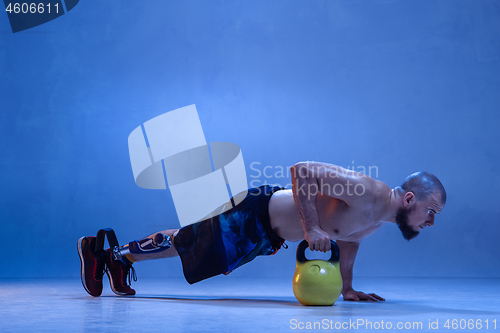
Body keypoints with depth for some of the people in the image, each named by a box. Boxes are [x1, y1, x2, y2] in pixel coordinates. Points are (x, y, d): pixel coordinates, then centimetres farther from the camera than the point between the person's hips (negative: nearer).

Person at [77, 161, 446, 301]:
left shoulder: (381, 218, 0)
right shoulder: (367, 192, -31)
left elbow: (349, 240, 19)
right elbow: (302, 170, -35)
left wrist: (347, 287, 15)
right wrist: (310, 228, -36)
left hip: (268, 234, 9)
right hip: (255, 213, -9)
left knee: (186, 244, 21)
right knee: (180, 243, 5)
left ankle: (121, 259, 39)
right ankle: (99, 248, 23)